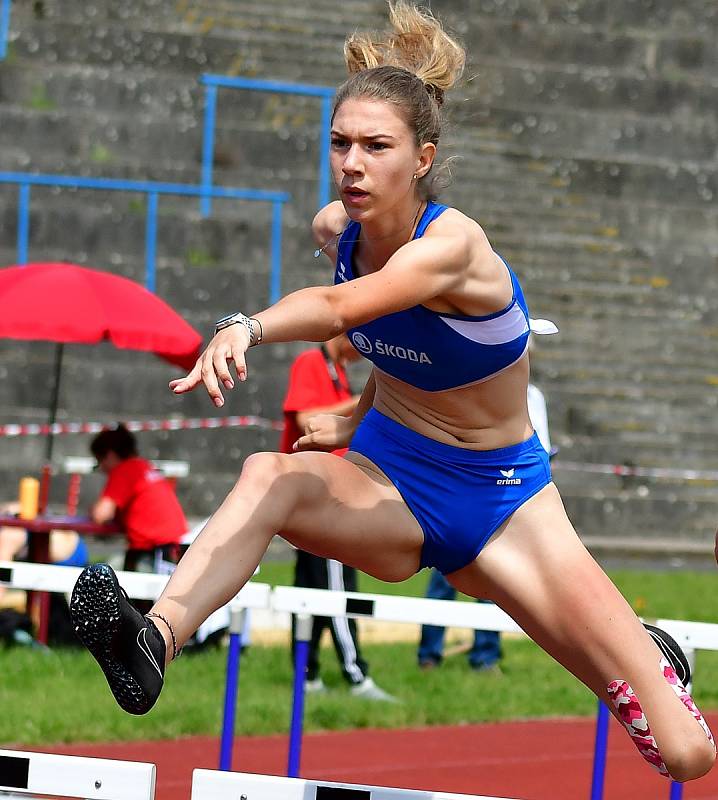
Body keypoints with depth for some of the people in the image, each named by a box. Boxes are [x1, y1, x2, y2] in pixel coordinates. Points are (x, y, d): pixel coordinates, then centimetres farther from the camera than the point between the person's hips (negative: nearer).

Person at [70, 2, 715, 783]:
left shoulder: (453, 246, -28)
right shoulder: (335, 228, -8)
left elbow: (341, 306, -50)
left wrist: (246, 327, -66)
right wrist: (358, 416, 6)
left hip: (499, 498, -4)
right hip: (387, 482, 4)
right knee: (268, 476, -35)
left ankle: (646, 658, 32)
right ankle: (156, 641, -54)